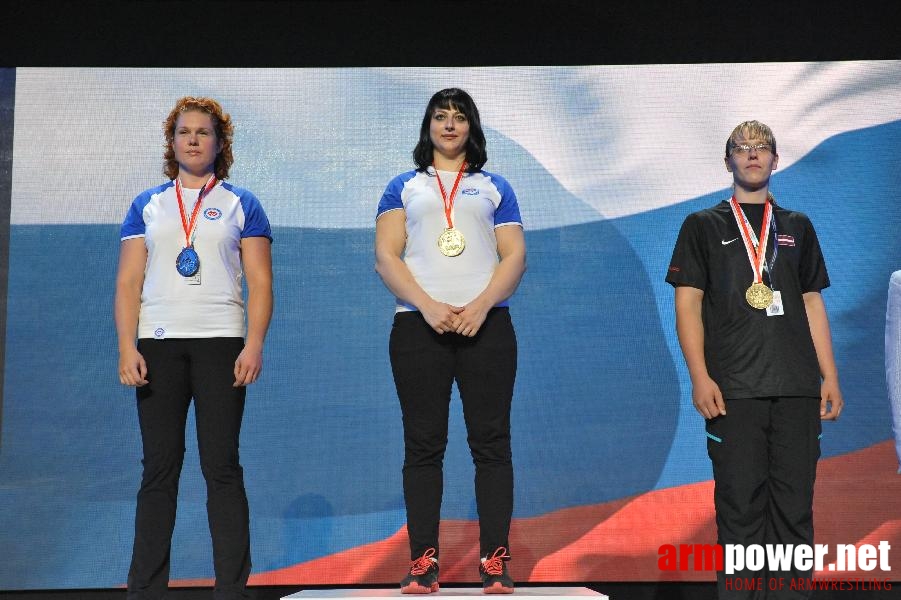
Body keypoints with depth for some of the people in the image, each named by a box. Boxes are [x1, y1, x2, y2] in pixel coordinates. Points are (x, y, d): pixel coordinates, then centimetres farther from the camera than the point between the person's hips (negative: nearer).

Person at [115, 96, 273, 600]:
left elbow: (260, 282, 3)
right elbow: (129, 283, 9)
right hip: (158, 344, 2)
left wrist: (255, 345, -9)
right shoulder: (147, 206, 14)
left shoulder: (241, 205, 9)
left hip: (220, 344, -2)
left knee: (222, 467, -3)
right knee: (159, 468, 3)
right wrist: (127, 347, -3)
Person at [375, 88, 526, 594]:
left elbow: (515, 257, 7)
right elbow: (386, 256, 4)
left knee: (491, 442, -3)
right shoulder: (405, 186, 15)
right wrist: (428, 306, -11)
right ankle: (424, 562, 3)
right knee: (424, 445, 0)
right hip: (419, 325, 0)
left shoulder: (495, 188, 16)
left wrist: (481, 306, -11)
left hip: (486, 324, 0)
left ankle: (496, 562, 0)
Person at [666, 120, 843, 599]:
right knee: (740, 506, -2)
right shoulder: (703, 225, 9)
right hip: (734, 389, -3)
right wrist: (699, 377, -10)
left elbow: (812, 304, 17)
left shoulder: (797, 227, 18)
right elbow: (687, 303, 2)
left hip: (798, 388, 3)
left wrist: (830, 376, 8)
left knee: (795, 506, 3)